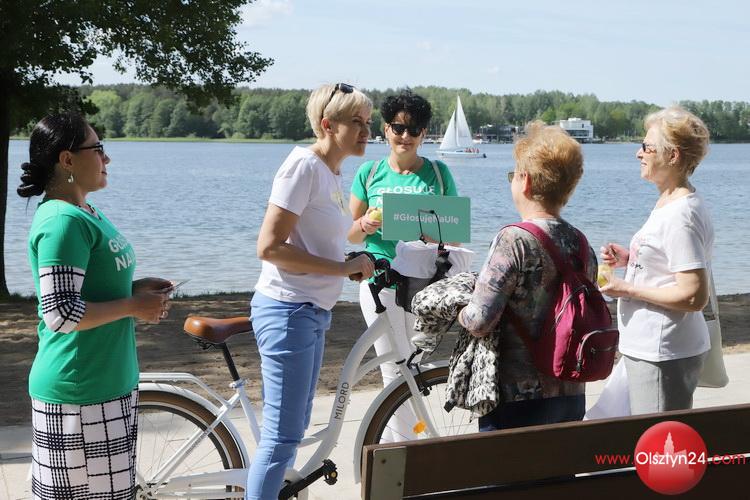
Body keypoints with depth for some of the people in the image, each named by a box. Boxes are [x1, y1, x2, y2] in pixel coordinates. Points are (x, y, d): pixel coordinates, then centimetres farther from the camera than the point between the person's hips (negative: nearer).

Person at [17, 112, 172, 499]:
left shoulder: (87, 214, 12)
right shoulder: (63, 221, -19)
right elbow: (61, 314, -25)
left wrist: (136, 288, 8)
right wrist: (133, 306, -16)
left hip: (110, 382, 10)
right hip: (78, 394, -10)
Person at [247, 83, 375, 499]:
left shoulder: (332, 171, 11)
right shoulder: (304, 165, -15)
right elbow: (270, 247, -22)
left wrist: (353, 265, 5)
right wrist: (344, 268, -18)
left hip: (313, 310, 10)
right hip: (288, 310, -10)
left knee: (295, 427, 17)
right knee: (283, 434, -6)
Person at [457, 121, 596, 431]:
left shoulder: (514, 240, -17)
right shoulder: (581, 244, 5)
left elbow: (479, 322, -20)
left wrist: (461, 312, 0)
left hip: (518, 400, -7)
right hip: (572, 397, 7)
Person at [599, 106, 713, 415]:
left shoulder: (681, 216, -20)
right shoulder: (669, 203, 12)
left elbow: (694, 296, -25)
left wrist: (628, 290, -18)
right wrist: (629, 258, 8)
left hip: (663, 355, -11)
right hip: (650, 349, 11)